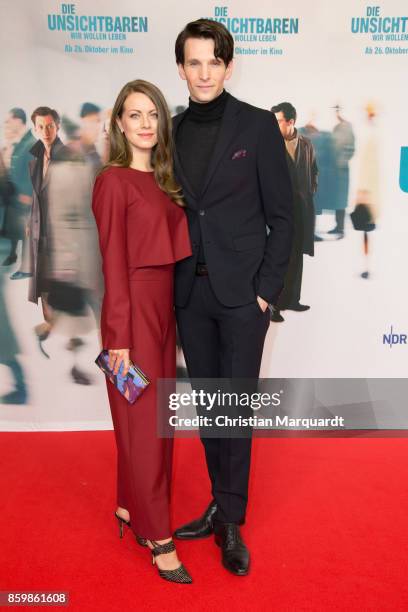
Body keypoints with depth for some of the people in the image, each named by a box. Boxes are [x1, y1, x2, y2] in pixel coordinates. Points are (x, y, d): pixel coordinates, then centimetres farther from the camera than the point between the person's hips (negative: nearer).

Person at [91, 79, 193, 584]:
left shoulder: (162, 180, 13)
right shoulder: (113, 181, -8)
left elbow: (170, 247, 11)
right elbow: (113, 263, -12)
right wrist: (119, 336, -14)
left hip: (163, 305, 7)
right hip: (134, 307, -7)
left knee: (154, 414, 14)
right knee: (143, 420, 1)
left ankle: (130, 505, 33)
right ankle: (158, 536, 15)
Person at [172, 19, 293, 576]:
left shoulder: (258, 126, -2)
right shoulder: (173, 132, 9)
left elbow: (282, 214, -4)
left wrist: (267, 288, -10)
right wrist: (169, 282, 4)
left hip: (242, 291, -4)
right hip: (190, 292, 4)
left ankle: (230, 521, 17)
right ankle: (222, 504, 29)